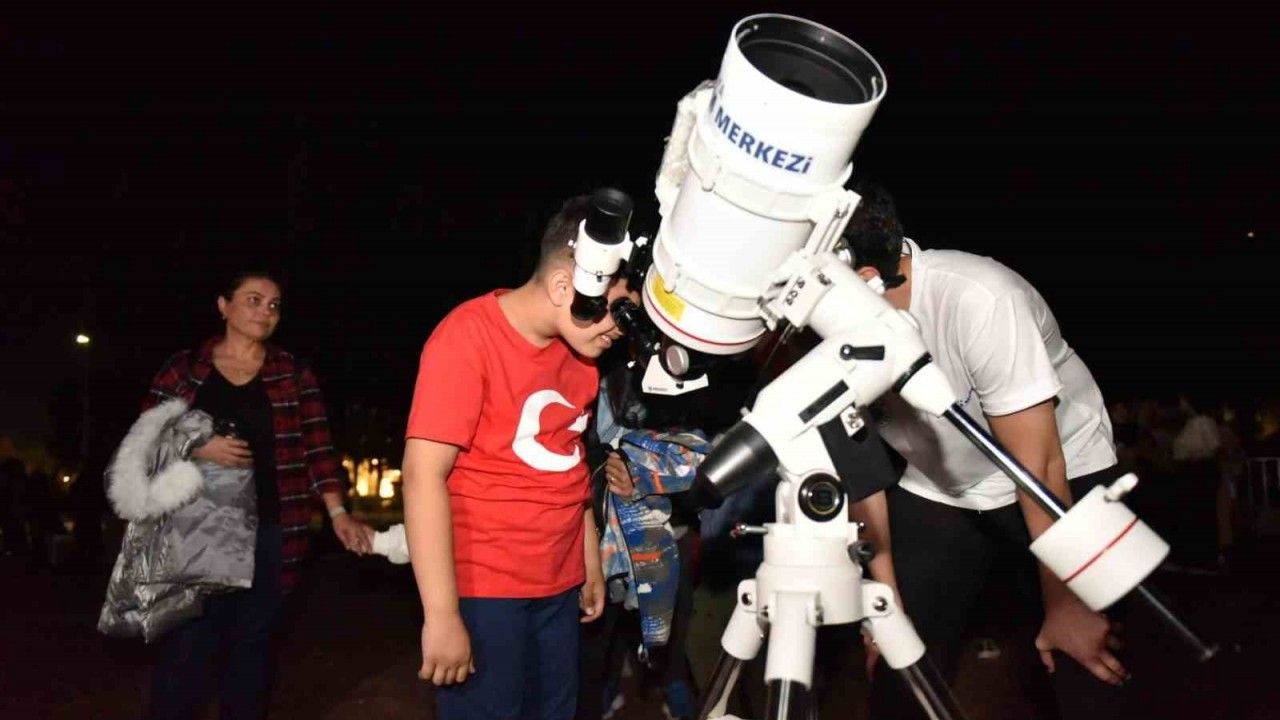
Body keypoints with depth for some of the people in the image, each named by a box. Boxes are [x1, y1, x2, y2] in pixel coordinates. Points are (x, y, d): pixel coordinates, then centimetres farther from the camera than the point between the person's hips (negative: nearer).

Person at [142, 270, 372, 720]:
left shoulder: (294, 376, 6)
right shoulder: (183, 368, 6)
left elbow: (316, 450, -1)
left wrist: (338, 513, -14)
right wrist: (196, 449, -13)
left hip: (265, 532, 1)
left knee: (251, 645, 8)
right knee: (187, 647, 0)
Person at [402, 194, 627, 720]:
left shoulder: (581, 348, 6)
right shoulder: (468, 335, -14)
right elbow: (423, 474, -19)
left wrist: (592, 565, 14)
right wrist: (442, 614, -21)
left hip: (559, 587, 6)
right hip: (483, 592, -6)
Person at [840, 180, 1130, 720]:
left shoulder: (978, 300, -32)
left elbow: (1039, 466, -25)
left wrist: (1066, 606, -17)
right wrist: (883, 564, -8)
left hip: (1063, 478, -3)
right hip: (933, 493, 4)